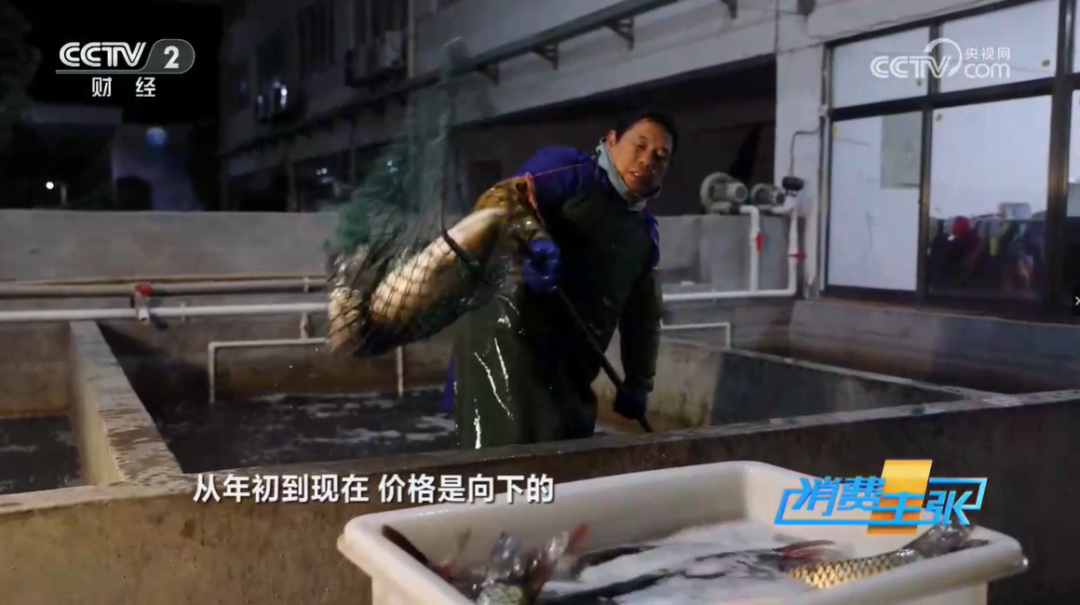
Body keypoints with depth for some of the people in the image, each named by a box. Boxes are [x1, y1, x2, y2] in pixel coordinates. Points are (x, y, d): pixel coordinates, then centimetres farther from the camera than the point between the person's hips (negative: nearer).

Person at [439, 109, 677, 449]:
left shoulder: (645, 231, 22)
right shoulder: (568, 169, 1)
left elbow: (643, 314, 26)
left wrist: (637, 383, 20)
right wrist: (534, 242, -36)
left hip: (572, 363, 8)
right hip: (509, 334, -7)